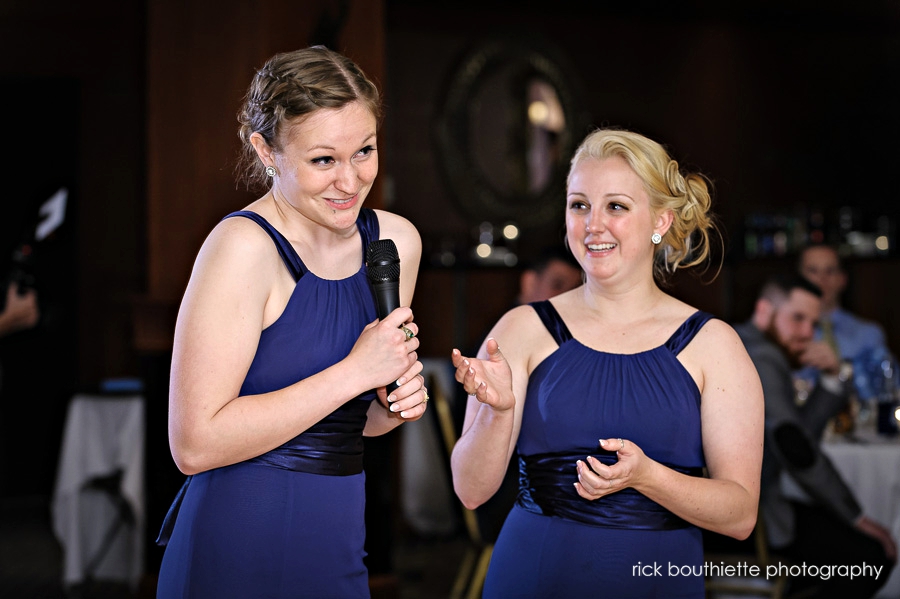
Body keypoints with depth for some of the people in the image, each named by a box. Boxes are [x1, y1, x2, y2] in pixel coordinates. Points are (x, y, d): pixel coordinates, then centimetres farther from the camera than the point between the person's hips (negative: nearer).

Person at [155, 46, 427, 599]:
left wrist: (397, 404, -4)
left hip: (338, 553, 7)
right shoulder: (245, 246, -17)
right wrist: (356, 371, -21)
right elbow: (195, 443, -23)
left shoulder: (396, 241, 5)